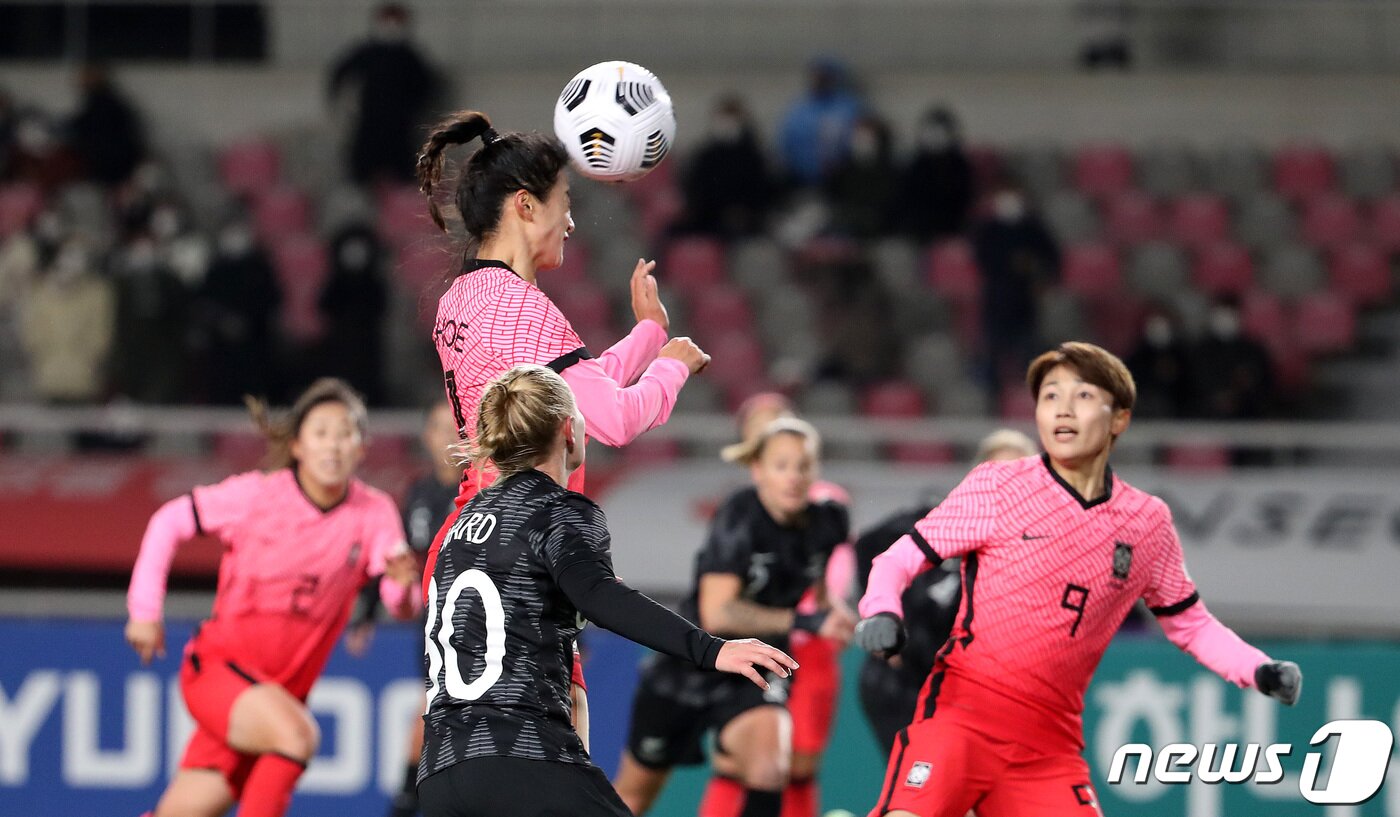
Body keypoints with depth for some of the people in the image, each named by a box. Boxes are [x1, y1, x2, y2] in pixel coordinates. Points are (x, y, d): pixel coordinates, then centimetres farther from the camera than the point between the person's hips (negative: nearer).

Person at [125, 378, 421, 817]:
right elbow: (170, 521, 0)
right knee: (297, 733, -31)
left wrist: (403, 583, -38)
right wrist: (145, 610, -2)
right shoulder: (256, 495, -11)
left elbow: (401, 607, -15)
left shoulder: (374, 513, -6)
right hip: (218, 666, -3)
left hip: (281, 689, 3)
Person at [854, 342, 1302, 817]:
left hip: (1051, 741, 4)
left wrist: (1259, 671, 5)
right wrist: (881, 614, -21)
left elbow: (1190, 623, 20)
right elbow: (900, 559, 1)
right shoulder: (994, 487, -3)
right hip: (961, 715, -4)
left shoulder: (1148, 524, 7)